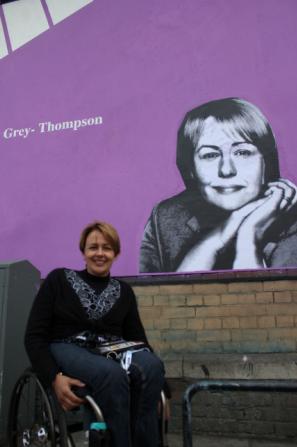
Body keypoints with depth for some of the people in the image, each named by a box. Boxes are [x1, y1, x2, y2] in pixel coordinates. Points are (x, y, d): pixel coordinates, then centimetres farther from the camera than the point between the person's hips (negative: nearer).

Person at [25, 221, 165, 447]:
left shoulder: (123, 291, 11)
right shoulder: (58, 279, 2)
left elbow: (136, 337, 12)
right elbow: (34, 336, -2)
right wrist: (55, 377, -18)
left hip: (113, 353, 3)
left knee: (152, 367, -31)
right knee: (113, 374, -37)